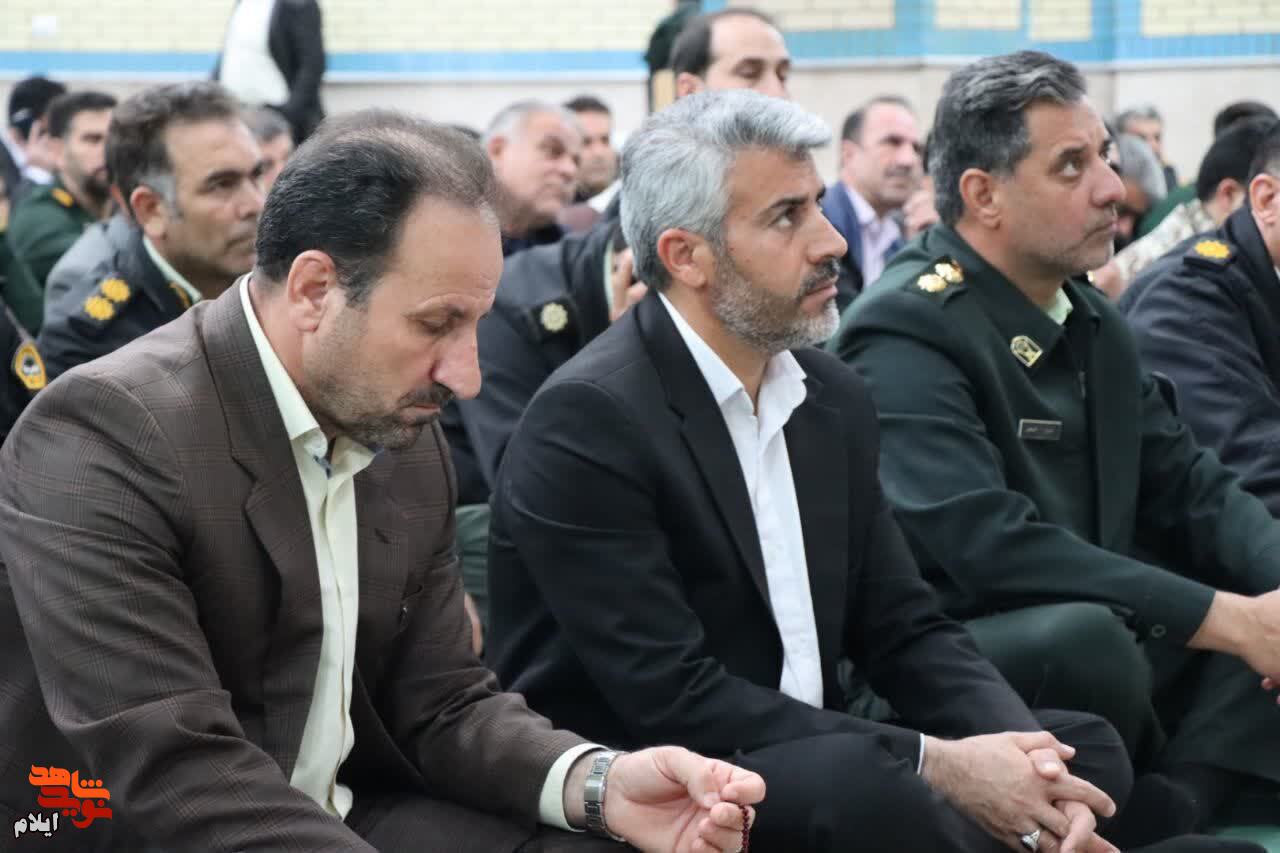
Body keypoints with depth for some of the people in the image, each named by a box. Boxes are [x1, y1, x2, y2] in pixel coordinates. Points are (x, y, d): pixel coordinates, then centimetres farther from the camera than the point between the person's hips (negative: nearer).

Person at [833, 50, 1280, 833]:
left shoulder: (1092, 320, 12)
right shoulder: (907, 332, -15)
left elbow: (1188, 485, 10)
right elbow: (990, 545, -27)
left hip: (1102, 637, 9)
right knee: (1086, 637, -37)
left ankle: (1160, 809, -19)